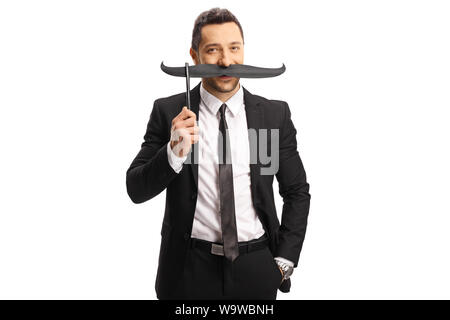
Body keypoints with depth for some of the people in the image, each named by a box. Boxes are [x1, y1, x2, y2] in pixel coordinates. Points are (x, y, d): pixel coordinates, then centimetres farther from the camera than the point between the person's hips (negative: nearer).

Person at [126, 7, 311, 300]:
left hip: (256, 273, 1)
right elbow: (136, 190, -7)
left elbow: (297, 192, 5)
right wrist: (173, 152, -24)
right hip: (189, 271, -1)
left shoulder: (275, 114, -2)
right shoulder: (168, 112, -5)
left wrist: (284, 262, -1)